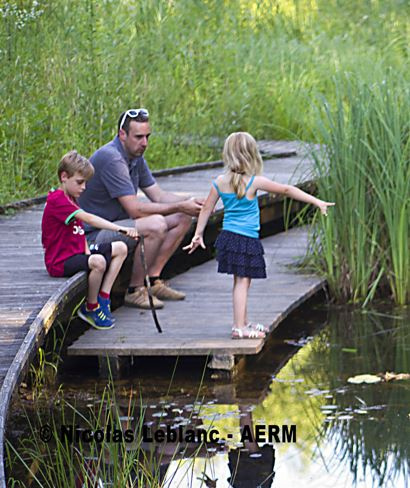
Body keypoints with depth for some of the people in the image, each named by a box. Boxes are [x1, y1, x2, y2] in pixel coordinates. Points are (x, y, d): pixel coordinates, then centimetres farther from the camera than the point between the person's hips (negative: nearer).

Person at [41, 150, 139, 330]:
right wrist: (121, 229, -35)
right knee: (98, 262, -35)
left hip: (76, 253, 11)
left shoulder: (71, 200, 17)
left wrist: (88, 252, -5)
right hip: (60, 262, -11)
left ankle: (102, 299, 2)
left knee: (120, 248, 6)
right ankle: (91, 309, -13)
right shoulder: (57, 200, -19)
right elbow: (88, 218, -29)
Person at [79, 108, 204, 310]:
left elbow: (158, 196, 11)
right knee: (155, 224, -32)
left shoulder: (136, 157, 8)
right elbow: (135, 209, -27)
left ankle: (153, 280, 3)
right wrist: (180, 206, -22)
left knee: (182, 218, 5)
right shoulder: (111, 158, -24)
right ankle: (135, 291, -19)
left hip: (118, 224, 10)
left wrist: (190, 203, -7)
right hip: (93, 234, -10)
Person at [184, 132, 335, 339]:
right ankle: (240, 328, -4)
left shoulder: (220, 182, 1)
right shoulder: (254, 182, -13)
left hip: (228, 236, 6)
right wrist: (316, 201, -2)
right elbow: (287, 190, -6)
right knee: (242, 282, -4)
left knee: (241, 281, 17)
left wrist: (198, 235, 17)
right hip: (247, 240, -6)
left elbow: (206, 209, 7)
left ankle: (243, 323, 27)